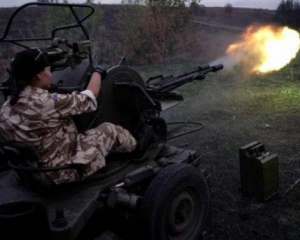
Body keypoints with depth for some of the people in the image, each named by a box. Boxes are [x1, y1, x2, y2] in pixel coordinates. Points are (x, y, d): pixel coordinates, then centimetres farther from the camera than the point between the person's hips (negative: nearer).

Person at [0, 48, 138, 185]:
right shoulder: (45, 103, -29)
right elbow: (88, 100, -15)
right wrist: (97, 72, 5)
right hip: (66, 171, -8)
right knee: (109, 130, 10)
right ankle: (137, 149, 37)